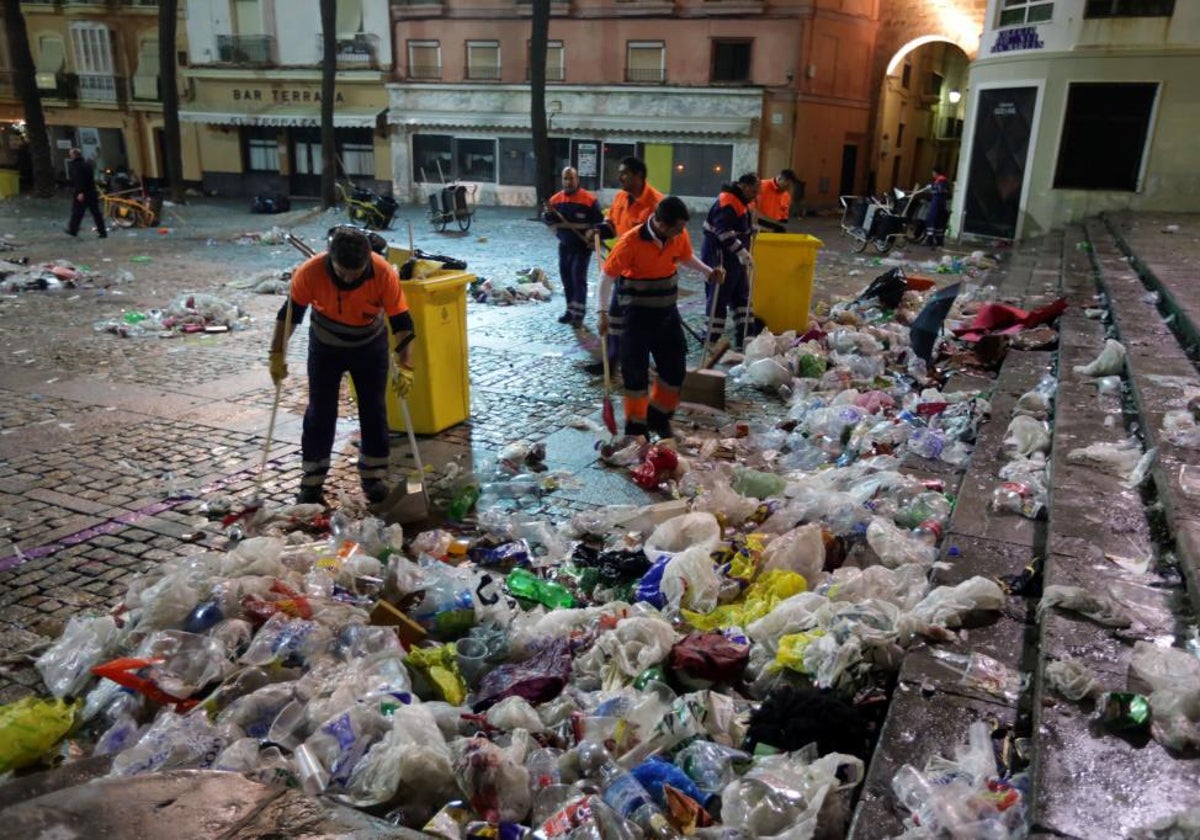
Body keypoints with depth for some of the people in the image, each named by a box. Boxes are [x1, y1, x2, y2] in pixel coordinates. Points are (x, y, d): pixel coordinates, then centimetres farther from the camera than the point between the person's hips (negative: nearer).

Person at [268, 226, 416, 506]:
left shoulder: (384, 274, -31)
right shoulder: (310, 272, -29)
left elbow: (401, 323, -25)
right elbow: (290, 313, -15)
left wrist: (405, 366, -30)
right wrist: (277, 354, -12)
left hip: (371, 345, 0)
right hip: (325, 346, 0)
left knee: (374, 410, 5)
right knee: (320, 412, 2)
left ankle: (373, 478, 20)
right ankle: (311, 483, 13)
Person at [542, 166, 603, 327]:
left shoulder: (589, 199, -10)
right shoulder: (555, 199, 4)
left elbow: (599, 221, -6)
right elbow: (547, 221, 7)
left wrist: (592, 232, -24)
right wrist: (549, 214, -14)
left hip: (582, 246, -5)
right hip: (564, 246, 6)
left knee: (578, 278, -11)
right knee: (566, 278, 11)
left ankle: (578, 314, -9)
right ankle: (571, 310, 23)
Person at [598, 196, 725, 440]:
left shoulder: (679, 236, -6)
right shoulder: (631, 241, -22)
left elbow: (687, 258, 16)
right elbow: (607, 275, -13)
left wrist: (709, 272, -2)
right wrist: (603, 312, -15)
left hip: (668, 312, 6)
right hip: (638, 314, -5)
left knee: (676, 368, 10)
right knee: (636, 372, 0)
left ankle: (658, 417, 30)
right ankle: (636, 427, 15)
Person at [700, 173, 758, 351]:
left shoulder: (740, 201, 14)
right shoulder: (727, 202, -20)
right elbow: (724, 233, -31)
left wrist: (752, 228, 14)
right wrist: (742, 252, -33)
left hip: (734, 257, 11)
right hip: (720, 257, -11)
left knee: (742, 296, 13)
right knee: (719, 299, -6)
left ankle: (742, 339, 19)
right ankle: (712, 341, 1)